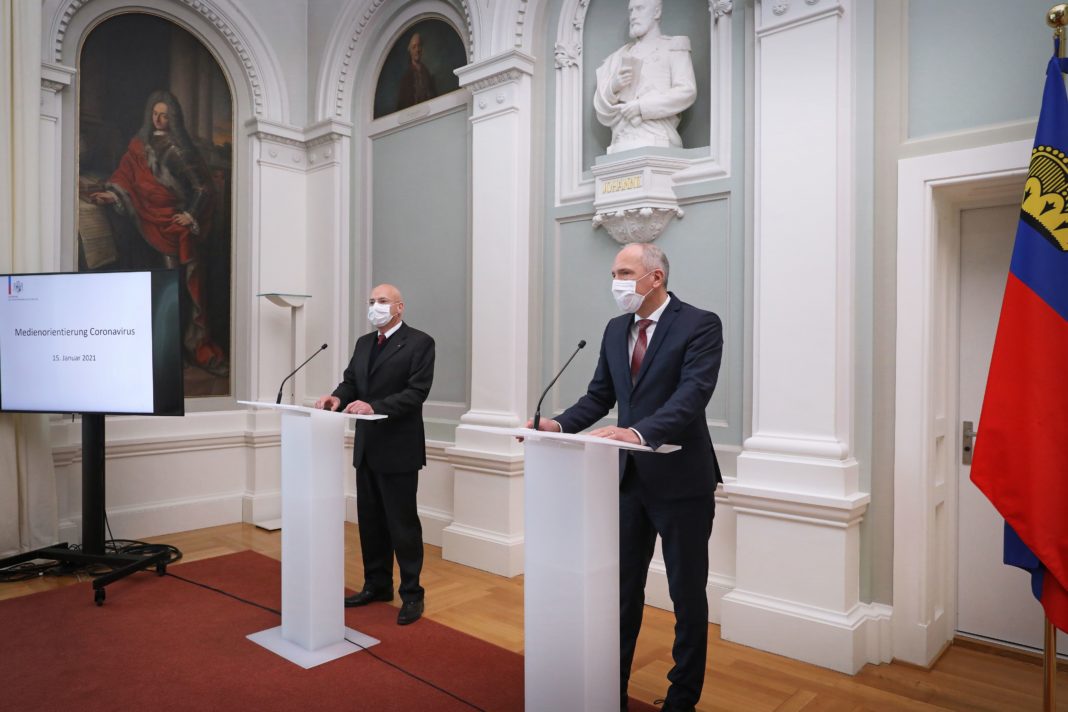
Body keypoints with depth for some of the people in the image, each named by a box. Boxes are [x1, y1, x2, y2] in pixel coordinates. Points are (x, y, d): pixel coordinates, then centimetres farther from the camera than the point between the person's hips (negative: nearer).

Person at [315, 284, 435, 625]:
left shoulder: (419, 342, -9)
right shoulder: (363, 343, 14)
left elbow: (416, 392, -17)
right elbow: (351, 381, 11)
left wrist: (374, 406, -28)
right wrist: (337, 396, -12)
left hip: (398, 448, -7)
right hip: (366, 447, 7)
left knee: (402, 523, 1)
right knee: (370, 521, 16)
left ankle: (412, 594, 15)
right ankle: (377, 585, 31)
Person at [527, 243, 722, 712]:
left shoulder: (700, 325, -12)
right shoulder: (616, 330, 8)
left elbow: (693, 393, -25)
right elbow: (599, 396, 7)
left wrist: (640, 432, -39)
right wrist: (559, 424, -11)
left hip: (680, 479, -5)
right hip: (629, 477, 6)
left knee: (687, 593, 11)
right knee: (622, 586, 17)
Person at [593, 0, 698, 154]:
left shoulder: (673, 47, 15)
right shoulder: (618, 57, 24)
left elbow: (687, 92, -2)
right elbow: (603, 114, 18)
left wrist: (642, 106, -11)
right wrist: (613, 88, -4)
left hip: (656, 142, -3)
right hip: (621, 145, 3)